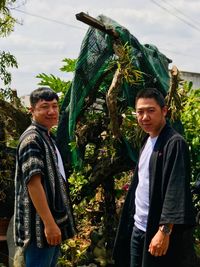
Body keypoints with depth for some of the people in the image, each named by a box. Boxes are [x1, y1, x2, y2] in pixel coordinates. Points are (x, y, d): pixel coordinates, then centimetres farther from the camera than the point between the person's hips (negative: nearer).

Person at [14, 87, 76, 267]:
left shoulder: (48, 137, 15)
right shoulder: (32, 139, -15)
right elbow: (33, 183, -23)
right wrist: (49, 223, -25)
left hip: (53, 221, 10)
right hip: (40, 225, -10)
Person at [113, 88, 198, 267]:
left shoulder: (175, 143, -13)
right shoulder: (148, 142, 12)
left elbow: (176, 190, -19)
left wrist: (164, 230, -23)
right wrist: (134, 222, 13)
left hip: (159, 231, -8)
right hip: (138, 228, 8)